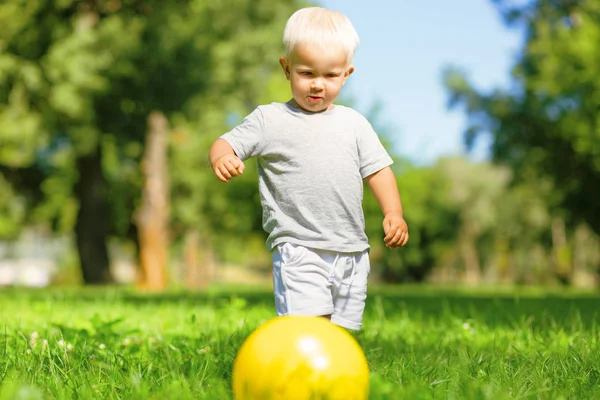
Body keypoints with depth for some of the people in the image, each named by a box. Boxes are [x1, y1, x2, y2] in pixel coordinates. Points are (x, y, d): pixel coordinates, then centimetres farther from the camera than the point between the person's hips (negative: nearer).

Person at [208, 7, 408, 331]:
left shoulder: (354, 124, 11)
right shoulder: (270, 119, 2)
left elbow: (377, 169, 12)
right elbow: (227, 143, -1)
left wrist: (393, 213, -3)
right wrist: (222, 158, -25)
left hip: (351, 252, 4)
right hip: (298, 250, -4)